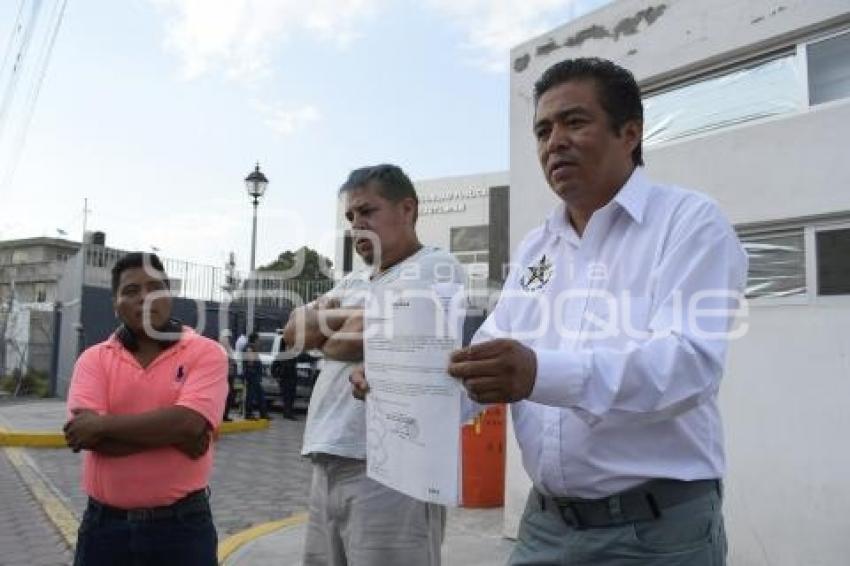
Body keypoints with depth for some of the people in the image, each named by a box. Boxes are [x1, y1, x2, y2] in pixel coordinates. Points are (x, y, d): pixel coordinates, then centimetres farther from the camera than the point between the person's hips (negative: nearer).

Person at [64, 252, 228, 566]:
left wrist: (102, 424, -14)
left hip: (181, 523, -2)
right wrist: (172, 432, -17)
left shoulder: (206, 352, -7)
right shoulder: (94, 359, 0)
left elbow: (189, 422, -21)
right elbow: (84, 433, -13)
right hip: (104, 523, 2)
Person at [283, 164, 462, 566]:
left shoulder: (435, 267, -6)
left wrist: (326, 339, 6)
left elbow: (361, 336, -15)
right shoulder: (354, 281, 20)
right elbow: (294, 332, 10)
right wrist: (351, 315, -5)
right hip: (329, 464, 8)